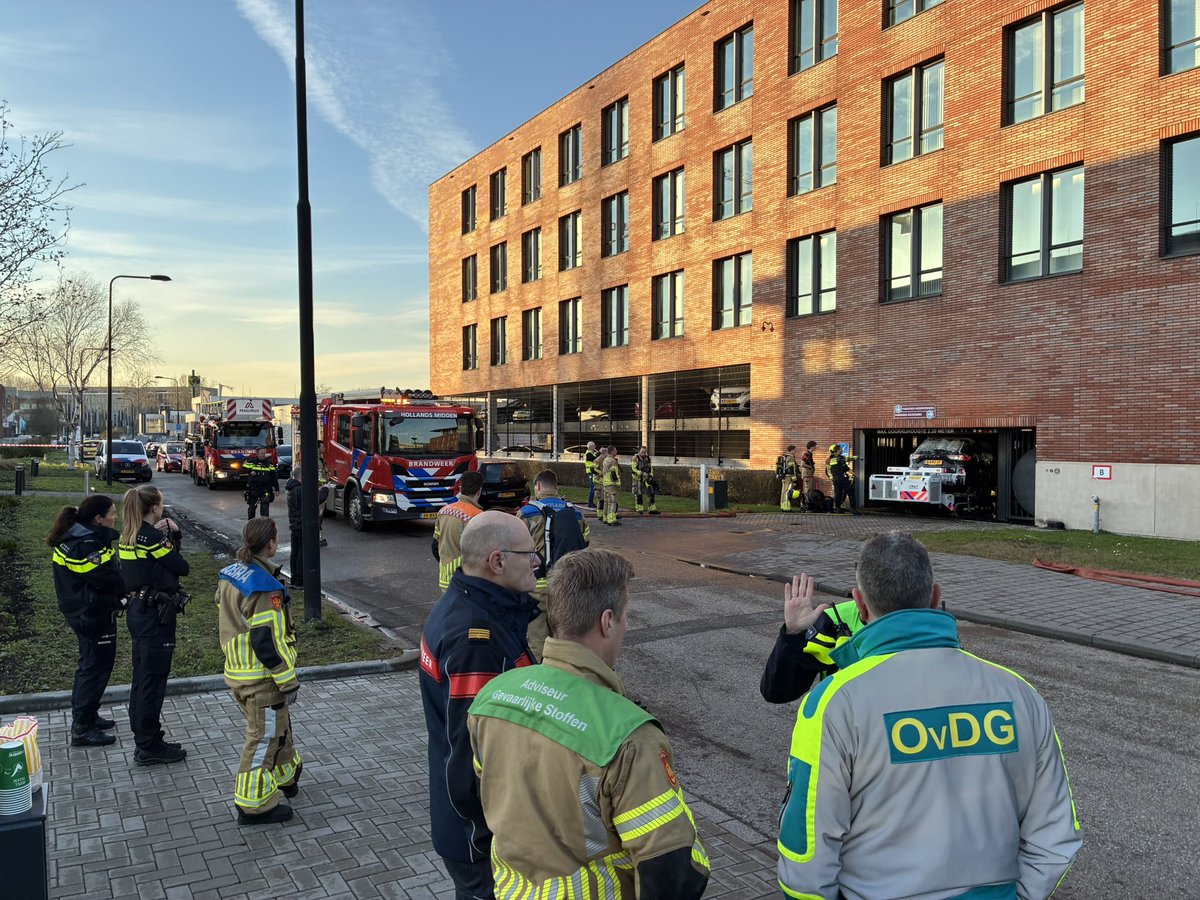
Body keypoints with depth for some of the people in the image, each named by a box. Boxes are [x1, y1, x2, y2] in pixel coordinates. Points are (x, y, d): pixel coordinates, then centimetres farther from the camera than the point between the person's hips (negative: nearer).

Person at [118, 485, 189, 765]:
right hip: (155, 615, -9)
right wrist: (170, 535, 1)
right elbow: (182, 567, -10)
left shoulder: (129, 536, 9)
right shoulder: (152, 536, -18)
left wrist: (173, 535, 3)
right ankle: (150, 748, 8)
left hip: (137, 611, 9)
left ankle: (144, 741, 27)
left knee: (142, 678, 16)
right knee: (154, 679, -1)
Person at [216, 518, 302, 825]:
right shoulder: (265, 587, -25)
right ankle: (254, 806, 13)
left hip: (236, 671, 9)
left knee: (278, 728, 25)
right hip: (261, 677, -9)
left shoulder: (229, 576, 4)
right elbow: (268, 641, -25)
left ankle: (285, 777, 42)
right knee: (265, 737, 4)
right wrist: (289, 681, -17)